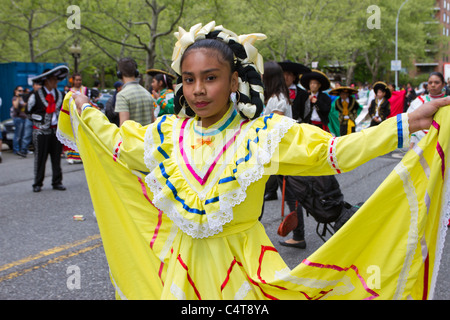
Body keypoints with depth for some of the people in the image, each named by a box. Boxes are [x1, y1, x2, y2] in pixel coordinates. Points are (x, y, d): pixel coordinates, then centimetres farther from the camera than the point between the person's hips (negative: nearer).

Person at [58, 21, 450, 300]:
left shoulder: (263, 132, -13)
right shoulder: (167, 132, 0)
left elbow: (331, 151, -19)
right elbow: (116, 143, 17)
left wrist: (407, 124, -28)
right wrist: (84, 111, 21)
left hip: (241, 266, -3)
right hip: (182, 268, 4)